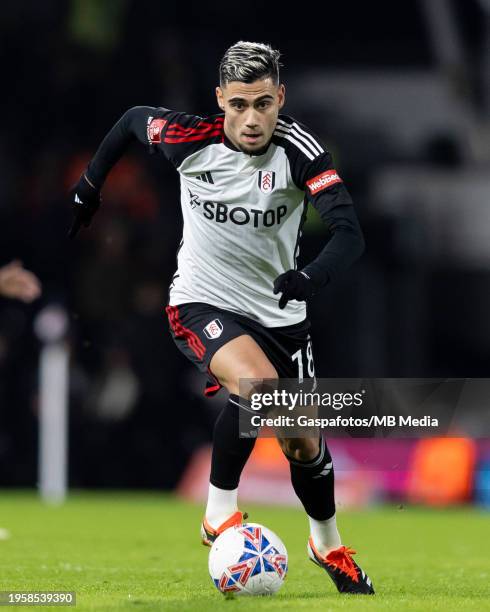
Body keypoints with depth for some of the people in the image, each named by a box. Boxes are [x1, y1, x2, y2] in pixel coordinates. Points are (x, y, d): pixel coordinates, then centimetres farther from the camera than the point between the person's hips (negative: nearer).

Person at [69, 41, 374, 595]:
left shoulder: (298, 148, -21)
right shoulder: (189, 138, -18)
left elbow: (349, 233, -30)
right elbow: (133, 119, 6)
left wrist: (314, 275, -49)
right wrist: (89, 185, 15)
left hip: (280, 313, 2)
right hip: (201, 304, -2)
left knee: (304, 445, 9)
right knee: (257, 384, -33)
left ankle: (328, 545, 38)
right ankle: (219, 513, -14)